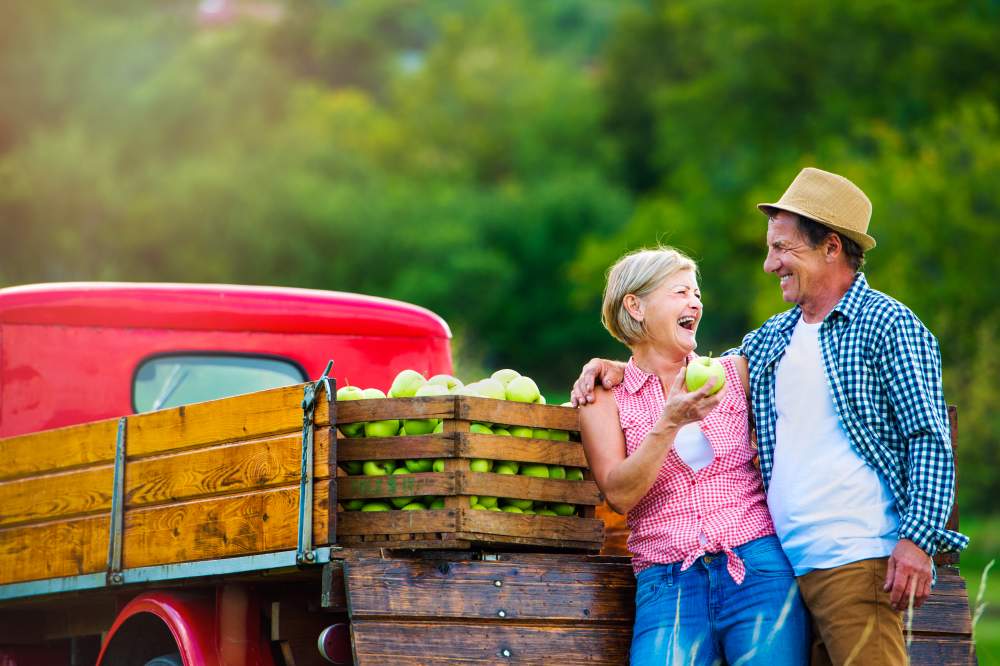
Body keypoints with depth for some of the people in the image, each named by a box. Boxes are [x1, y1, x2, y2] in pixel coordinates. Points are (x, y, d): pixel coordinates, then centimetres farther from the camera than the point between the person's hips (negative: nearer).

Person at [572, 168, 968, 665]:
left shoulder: (888, 325, 0)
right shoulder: (769, 340, 20)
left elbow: (929, 439, -7)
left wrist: (917, 538, -17)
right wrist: (620, 369, 18)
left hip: (858, 560, -7)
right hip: (787, 565, 7)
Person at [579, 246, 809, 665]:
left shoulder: (734, 372, 12)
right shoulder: (605, 399, 8)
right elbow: (619, 494, -6)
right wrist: (669, 423, -15)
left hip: (758, 568, 1)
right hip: (667, 583, -1)